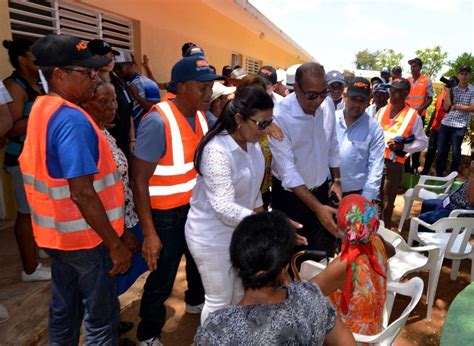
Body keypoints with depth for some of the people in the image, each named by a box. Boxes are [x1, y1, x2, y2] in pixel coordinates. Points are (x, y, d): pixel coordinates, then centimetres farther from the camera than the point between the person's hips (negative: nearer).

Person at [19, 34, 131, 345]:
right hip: (87, 236, -9)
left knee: (64, 308, 24)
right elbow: (82, 193, -27)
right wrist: (115, 243, -20)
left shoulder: (42, 109, 6)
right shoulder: (72, 120, -24)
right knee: (101, 318, 9)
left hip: (60, 232, 9)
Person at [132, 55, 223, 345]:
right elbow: (139, 179, -23)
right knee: (162, 279, 8)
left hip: (197, 206, 8)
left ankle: (196, 300, 57)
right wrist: (149, 233, -23)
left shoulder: (202, 115, -3)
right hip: (166, 214, -7)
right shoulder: (158, 122, -25)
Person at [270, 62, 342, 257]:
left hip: (321, 189, 5)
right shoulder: (279, 116, -26)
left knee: (324, 252, 18)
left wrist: (337, 180, 8)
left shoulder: (328, 104, -6)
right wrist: (317, 207, -33)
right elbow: (287, 169, -28)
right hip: (290, 195, -5)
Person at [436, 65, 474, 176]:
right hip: (445, 124, 3)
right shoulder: (452, 88, 8)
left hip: (460, 126, -2)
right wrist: (448, 91, -5)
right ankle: (439, 175, 17)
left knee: (455, 153, 2)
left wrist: (455, 106, -7)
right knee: (441, 151, 7)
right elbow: (446, 107, -1)